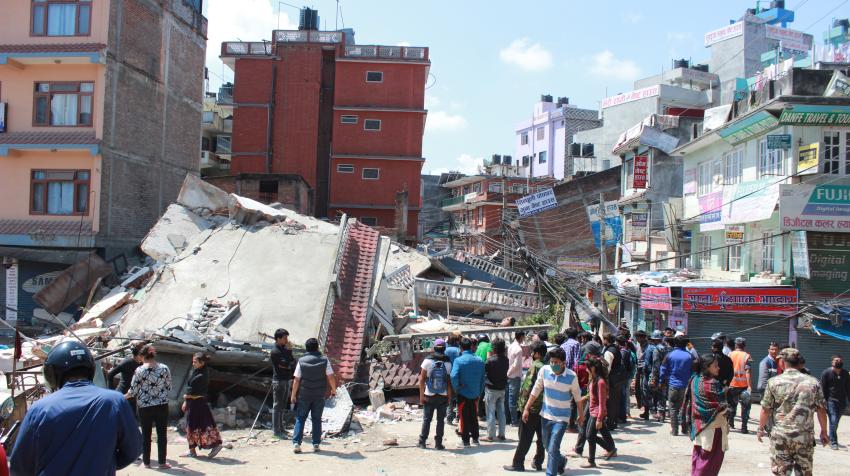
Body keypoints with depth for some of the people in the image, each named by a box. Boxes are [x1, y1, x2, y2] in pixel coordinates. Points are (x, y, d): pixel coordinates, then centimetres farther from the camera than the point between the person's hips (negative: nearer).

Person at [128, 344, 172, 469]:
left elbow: (133, 391, -5)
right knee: (162, 434, 7)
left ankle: (146, 462, 18)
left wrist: (124, 397, 15)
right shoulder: (164, 368, -4)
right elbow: (169, 388, 3)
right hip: (162, 406, 1)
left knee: (146, 435, 11)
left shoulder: (139, 370, -10)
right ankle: (162, 462, 9)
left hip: (145, 407, -1)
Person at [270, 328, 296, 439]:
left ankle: (280, 428, 22)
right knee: (277, 406, -4)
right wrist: (289, 351, -11)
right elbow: (286, 364, -21)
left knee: (282, 406, 14)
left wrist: (288, 365, -8)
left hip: (287, 380, 9)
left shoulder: (285, 349, 13)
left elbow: (293, 362, 12)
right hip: (279, 381, -9)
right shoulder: (275, 351, -14)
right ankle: (276, 431, -1)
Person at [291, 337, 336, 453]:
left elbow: (296, 380, -5)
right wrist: (333, 390, 10)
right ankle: (316, 444, 9)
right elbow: (331, 377, -4)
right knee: (317, 419, 9)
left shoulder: (301, 361, -5)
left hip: (304, 395, 0)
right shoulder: (324, 360, -4)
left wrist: (293, 395, 3)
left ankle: (296, 443, -2)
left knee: (300, 419, 7)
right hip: (319, 396, 1)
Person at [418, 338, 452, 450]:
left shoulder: (427, 361, -7)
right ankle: (438, 443, 10)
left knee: (426, 419, 10)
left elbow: (421, 379, -7)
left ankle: (422, 442, 14)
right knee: (440, 420, 8)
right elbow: (449, 382, -5)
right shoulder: (448, 363, -6)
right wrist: (449, 397, 4)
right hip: (443, 396, 0)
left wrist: (421, 395, -2)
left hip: (429, 395, 0)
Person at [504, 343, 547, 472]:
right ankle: (538, 462, 18)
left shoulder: (535, 367, -13)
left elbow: (528, 387, -17)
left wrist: (522, 405, -12)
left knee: (525, 438, 0)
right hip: (544, 408, 7)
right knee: (541, 437, 13)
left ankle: (518, 463, 5)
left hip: (532, 408, -7)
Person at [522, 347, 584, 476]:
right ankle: (561, 461, 49)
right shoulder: (544, 370, -10)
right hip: (546, 415, 4)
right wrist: (527, 408, 2)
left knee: (553, 449, -12)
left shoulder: (572, 376, -17)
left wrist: (581, 415, 9)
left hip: (561, 418, -4)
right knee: (547, 446, 20)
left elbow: (578, 397, -1)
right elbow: (536, 390, 1)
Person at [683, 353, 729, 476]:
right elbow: (721, 406, -15)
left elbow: (688, 402, 9)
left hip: (698, 424, 7)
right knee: (710, 457, 3)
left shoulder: (695, 380, 2)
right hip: (712, 426, -7)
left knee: (698, 455, 16)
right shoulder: (713, 384, -20)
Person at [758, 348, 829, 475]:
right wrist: (824, 431, 17)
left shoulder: (774, 382, -4)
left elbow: (765, 409, -1)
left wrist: (761, 429, 13)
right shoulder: (813, 382, 1)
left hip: (780, 436, -1)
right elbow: (821, 409, 4)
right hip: (806, 436, 2)